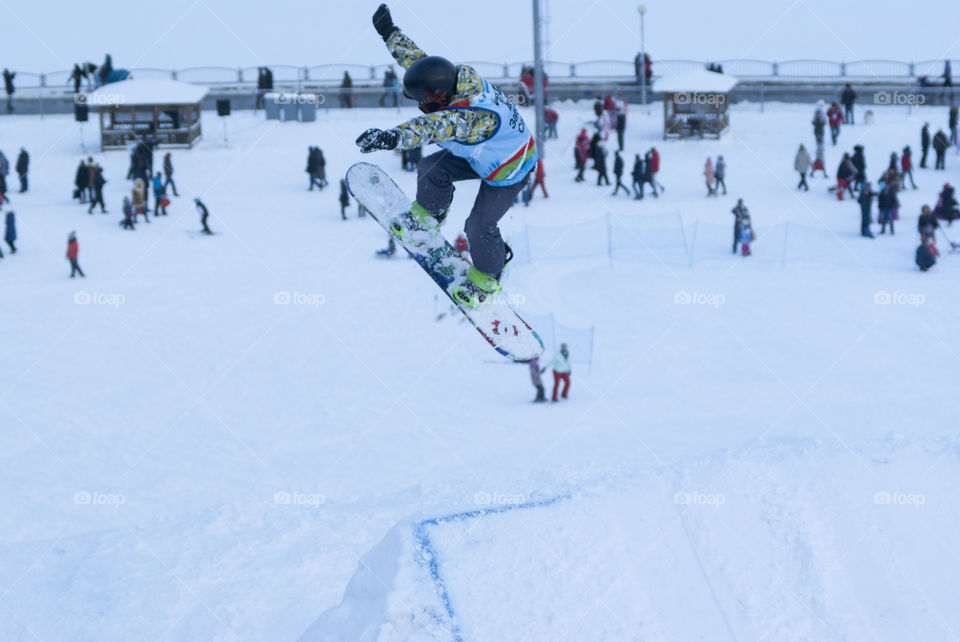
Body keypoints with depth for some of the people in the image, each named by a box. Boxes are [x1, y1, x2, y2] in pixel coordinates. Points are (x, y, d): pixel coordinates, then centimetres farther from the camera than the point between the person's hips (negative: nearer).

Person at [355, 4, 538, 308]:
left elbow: (434, 127, -66)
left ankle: (487, 279, 25)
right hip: (486, 152, 8)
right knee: (431, 169, -1)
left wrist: (393, 137, -80)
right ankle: (427, 215, 30)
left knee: (479, 226, -4)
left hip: (509, 170, -8)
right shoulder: (455, 76, -21)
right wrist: (390, 33, 7)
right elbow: (417, 57, -3)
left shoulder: (472, 115, -46)